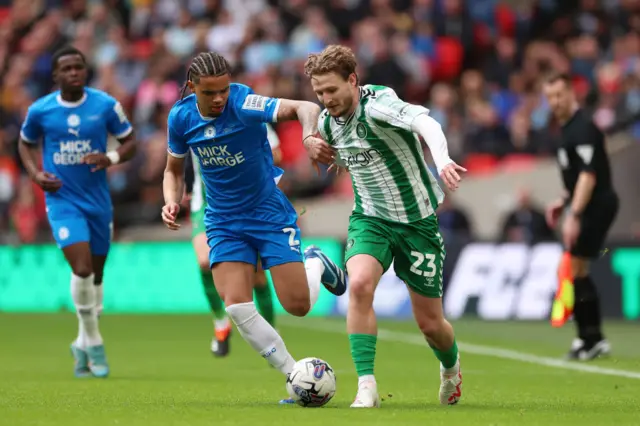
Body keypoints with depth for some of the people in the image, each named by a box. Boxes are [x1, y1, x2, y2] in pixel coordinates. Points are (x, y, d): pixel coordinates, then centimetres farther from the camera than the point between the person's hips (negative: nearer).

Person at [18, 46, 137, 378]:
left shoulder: (105, 105, -4)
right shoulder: (39, 111, -4)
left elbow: (130, 143, 4)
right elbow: (25, 143, 14)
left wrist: (111, 158, -17)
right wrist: (35, 173, -4)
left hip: (98, 200, 2)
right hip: (63, 201, -2)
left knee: (96, 274, 11)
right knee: (82, 270, -18)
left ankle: (83, 344, 29)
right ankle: (93, 341, -1)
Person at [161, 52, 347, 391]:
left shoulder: (243, 104, -22)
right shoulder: (180, 118, -6)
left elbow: (305, 108, -35)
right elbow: (174, 169, 11)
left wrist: (310, 137, -56)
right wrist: (172, 201, -9)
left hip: (270, 212, -3)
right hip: (224, 221, 4)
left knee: (298, 305, -7)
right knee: (237, 308, -14)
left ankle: (316, 264, 29)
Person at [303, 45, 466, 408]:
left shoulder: (378, 104, -23)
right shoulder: (328, 121, -1)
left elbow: (425, 122, -45)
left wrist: (442, 159, -63)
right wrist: (318, 149, 5)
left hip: (417, 221, -4)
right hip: (370, 219, 4)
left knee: (430, 322, 6)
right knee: (359, 284, -28)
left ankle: (451, 368, 42)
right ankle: (367, 387, -24)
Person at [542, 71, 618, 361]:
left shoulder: (582, 128, -17)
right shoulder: (568, 128, 14)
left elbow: (588, 175, -26)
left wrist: (574, 215, -32)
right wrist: (564, 202, 17)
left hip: (596, 205, -10)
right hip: (589, 206, 10)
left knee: (574, 269, -11)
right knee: (577, 272, 11)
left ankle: (590, 339, -7)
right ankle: (593, 339, 16)